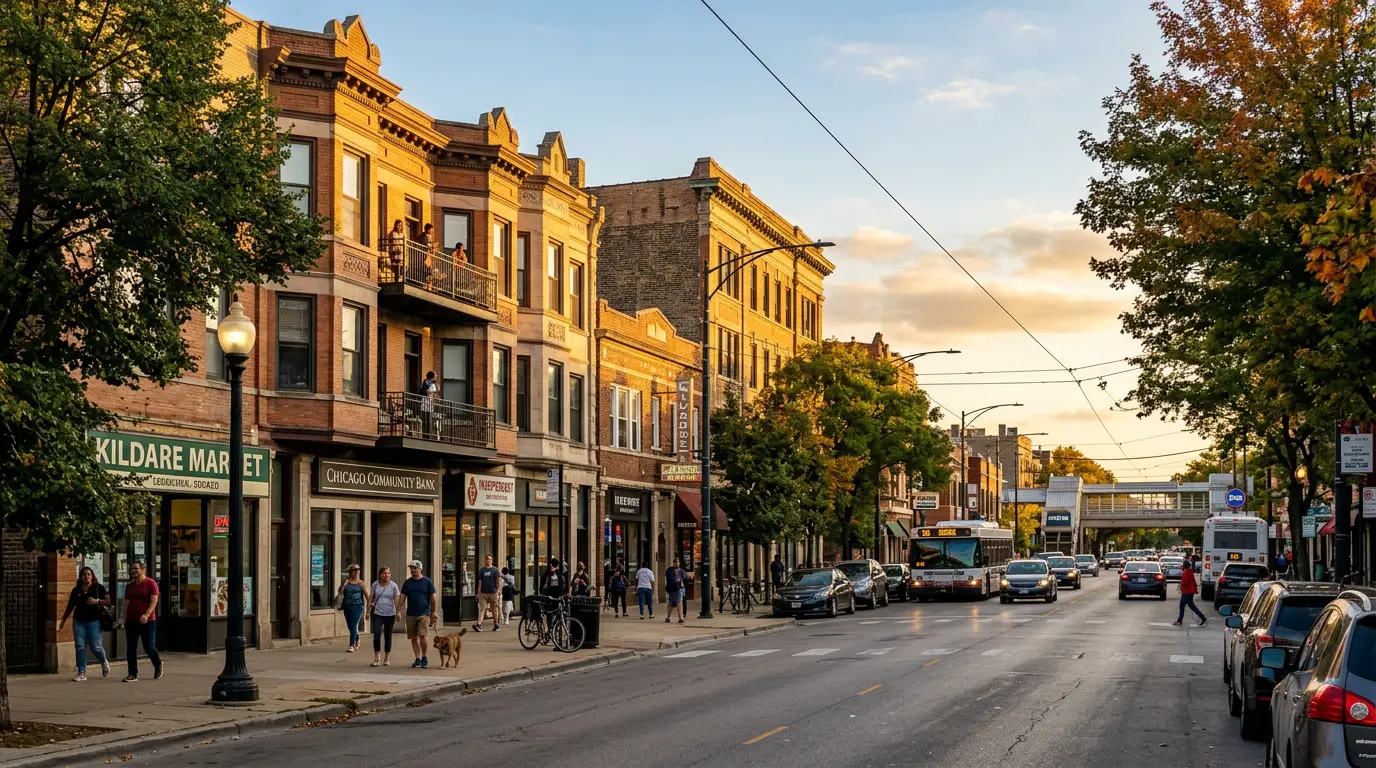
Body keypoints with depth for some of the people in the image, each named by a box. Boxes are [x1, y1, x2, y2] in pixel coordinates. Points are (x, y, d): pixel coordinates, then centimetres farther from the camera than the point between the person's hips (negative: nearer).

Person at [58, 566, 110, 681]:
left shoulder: (99, 587, 3)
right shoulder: (76, 590, 11)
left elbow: (108, 601, -4)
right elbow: (70, 607, 18)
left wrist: (97, 601, -22)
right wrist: (62, 622, 18)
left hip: (94, 621, -3)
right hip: (79, 622, 3)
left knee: (95, 647, -5)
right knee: (80, 647, -3)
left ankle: (104, 663, 26)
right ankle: (81, 673, 1)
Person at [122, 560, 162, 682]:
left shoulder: (151, 583, -6)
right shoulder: (129, 586, 12)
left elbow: (154, 601, -13)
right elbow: (126, 603, 15)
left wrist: (146, 615, -25)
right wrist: (124, 619, 9)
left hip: (147, 621, -5)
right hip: (131, 621, 5)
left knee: (149, 647, -2)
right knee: (131, 648, 0)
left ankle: (158, 664, 27)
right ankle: (133, 675, 4)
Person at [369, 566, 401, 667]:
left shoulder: (393, 586, -2)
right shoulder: (375, 585, 3)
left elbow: (397, 599, -6)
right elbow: (371, 598, 10)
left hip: (390, 614, 0)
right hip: (377, 614, 0)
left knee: (388, 636, 8)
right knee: (376, 635, -10)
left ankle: (387, 659, 17)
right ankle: (377, 658, 0)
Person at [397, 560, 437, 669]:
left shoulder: (427, 582, 1)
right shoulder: (407, 583, 9)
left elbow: (433, 598, 1)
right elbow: (402, 597, 9)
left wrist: (435, 612, -5)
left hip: (424, 614, -4)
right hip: (410, 614, 4)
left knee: (423, 636, -14)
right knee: (413, 638, 5)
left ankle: (424, 658, 3)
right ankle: (418, 659, 15)